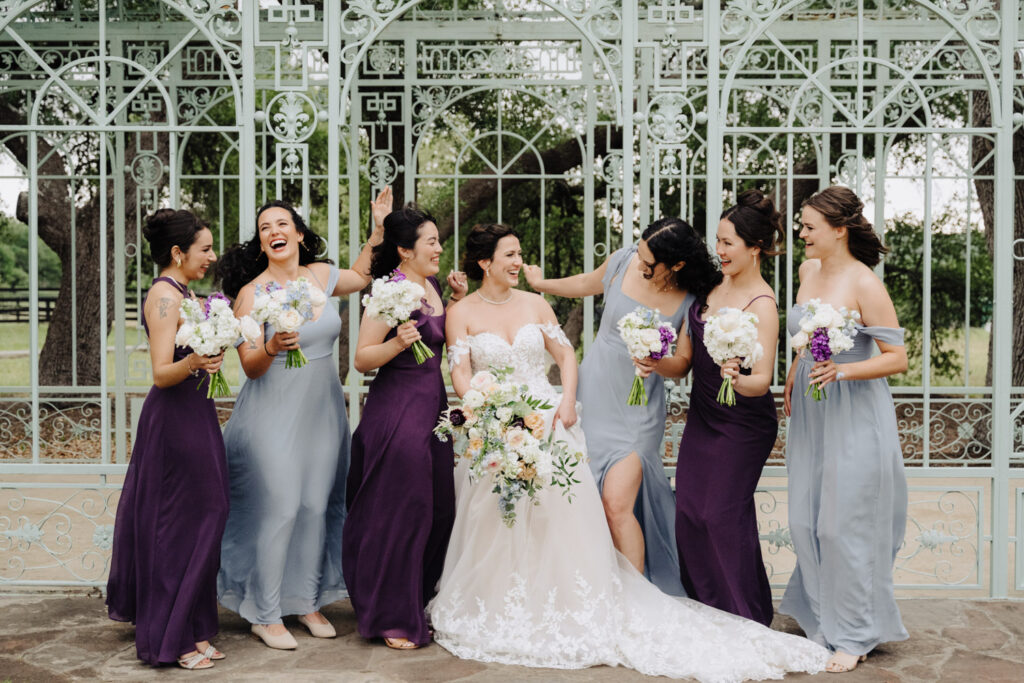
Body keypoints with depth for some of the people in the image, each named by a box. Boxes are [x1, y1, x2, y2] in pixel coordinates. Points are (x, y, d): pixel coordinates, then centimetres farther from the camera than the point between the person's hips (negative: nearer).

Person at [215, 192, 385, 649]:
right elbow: (250, 367, -10)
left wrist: (379, 229, 20)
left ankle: (307, 602, 24)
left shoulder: (320, 276, 5)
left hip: (322, 410, 5)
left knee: (317, 506, 8)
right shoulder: (252, 293, -10)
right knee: (280, 509, -6)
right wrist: (272, 348, -31)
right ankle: (265, 615, 8)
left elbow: (360, 276, 27)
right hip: (274, 414, -5)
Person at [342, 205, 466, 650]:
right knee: (400, 510, -3)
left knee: (438, 509, 11)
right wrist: (396, 344, -30)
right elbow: (362, 359, -13)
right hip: (396, 409, -8)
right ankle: (392, 619, 10)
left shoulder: (432, 286, 11)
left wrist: (459, 301, 11)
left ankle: (417, 604, 28)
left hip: (433, 405, 8)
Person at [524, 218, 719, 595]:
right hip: (593, 393, 3)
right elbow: (588, 283, 16)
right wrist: (540, 283, 28)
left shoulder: (691, 302, -12)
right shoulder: (624, 261, -5)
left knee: (617, 503, -13)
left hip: (637, 410, -3)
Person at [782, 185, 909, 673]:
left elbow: (897, 358, -16)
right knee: (807, 520, 10)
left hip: (853, 417, -7)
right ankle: (823, 618, 27)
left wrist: (842, 370, -27)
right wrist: (792, 380, 24)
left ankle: (854, 635, 17)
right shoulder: (808, 271, 6)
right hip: (809, 413, 7)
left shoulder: (864, 285, -16)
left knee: (845, 524, 1)